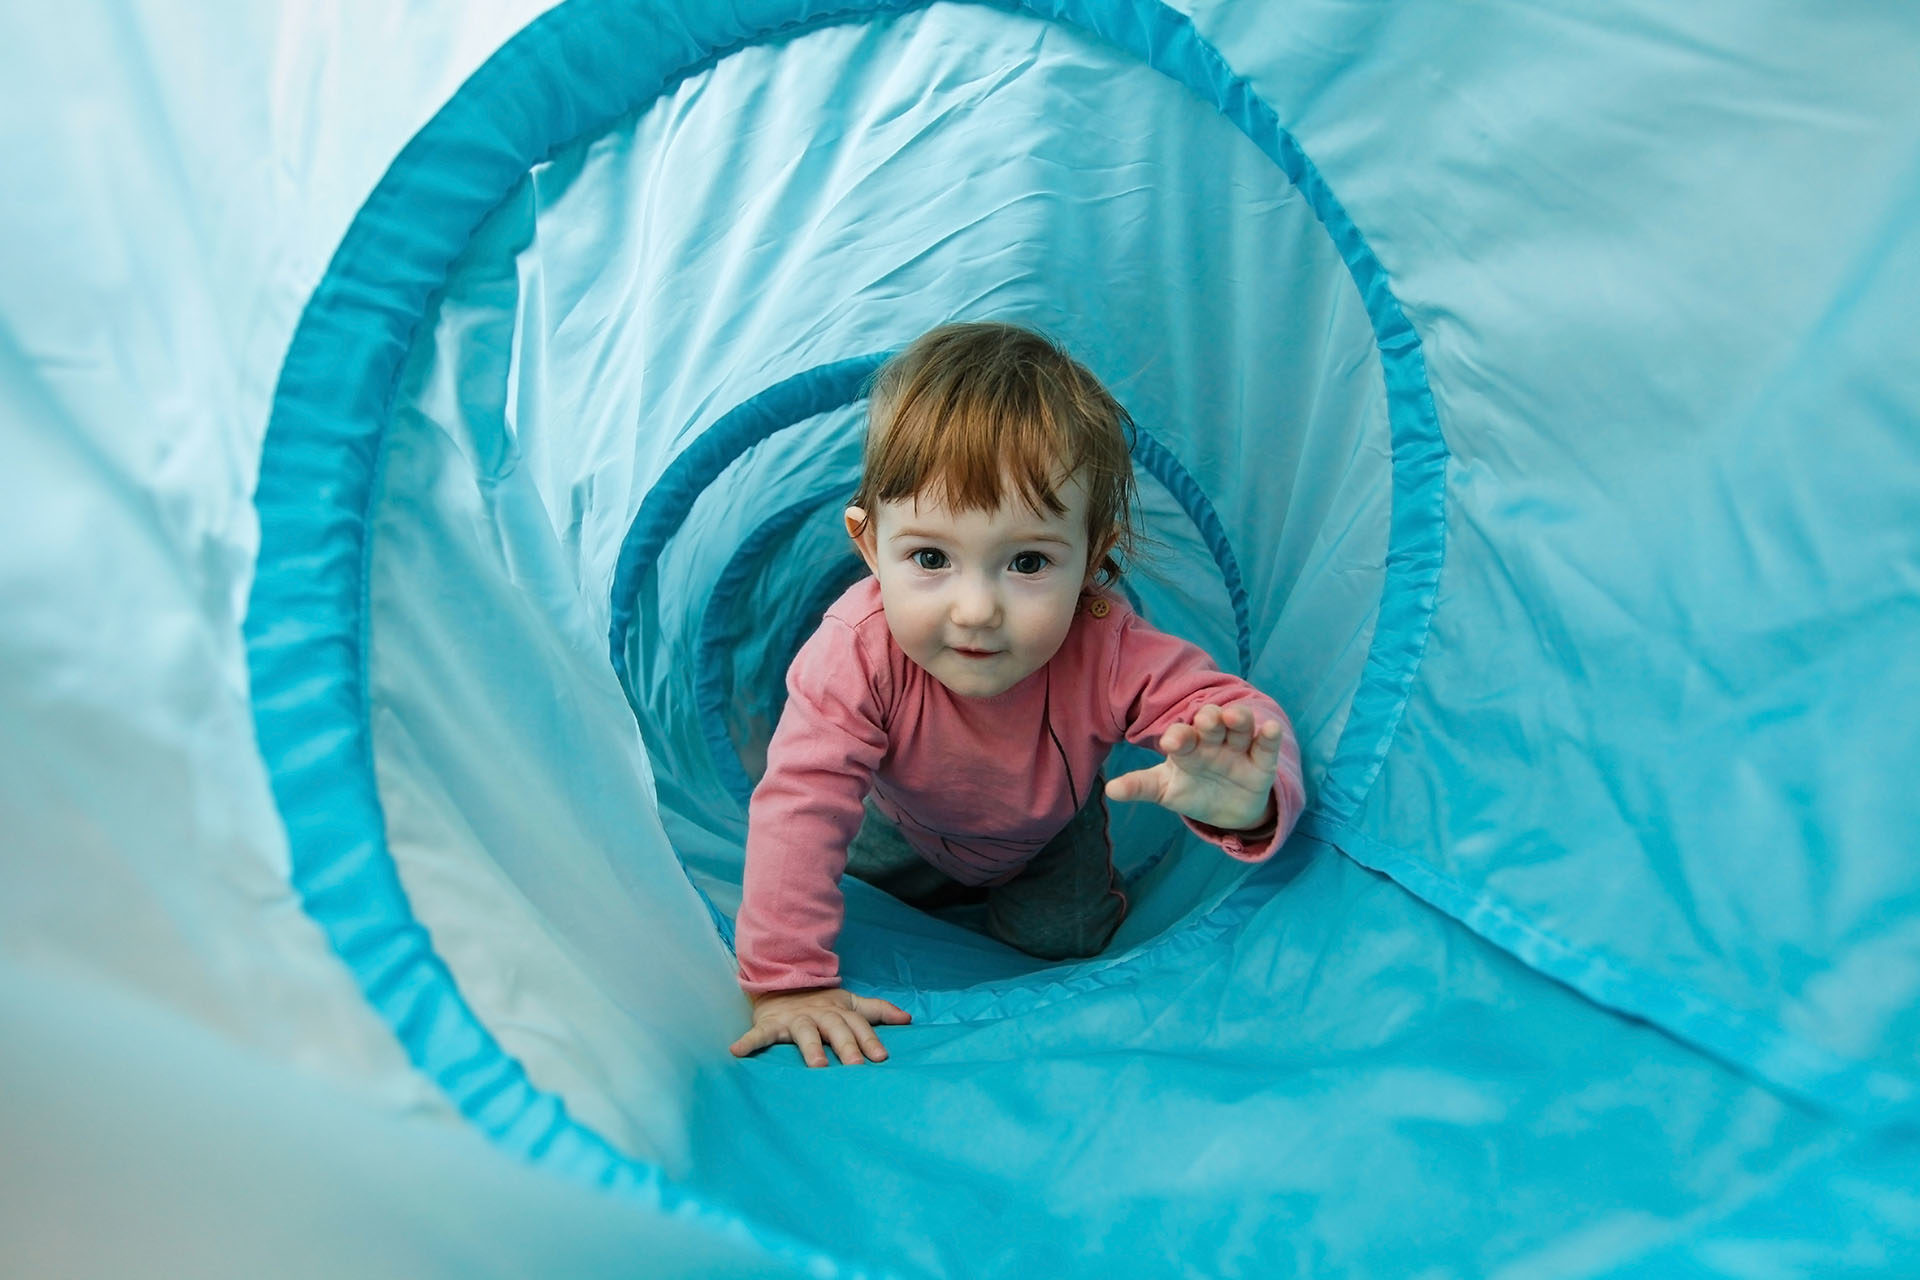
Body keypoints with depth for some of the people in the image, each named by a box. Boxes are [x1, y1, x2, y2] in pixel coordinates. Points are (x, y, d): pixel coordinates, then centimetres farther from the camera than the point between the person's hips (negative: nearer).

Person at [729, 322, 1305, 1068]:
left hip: (1045, 831, 0)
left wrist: (1243, 799, -66)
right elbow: (799, 807, -45)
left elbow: (1237, 716, -39)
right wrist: (787, 984, -46)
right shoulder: (858, 652, -46)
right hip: (912, 825, 1)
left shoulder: (1109, 654, -44)